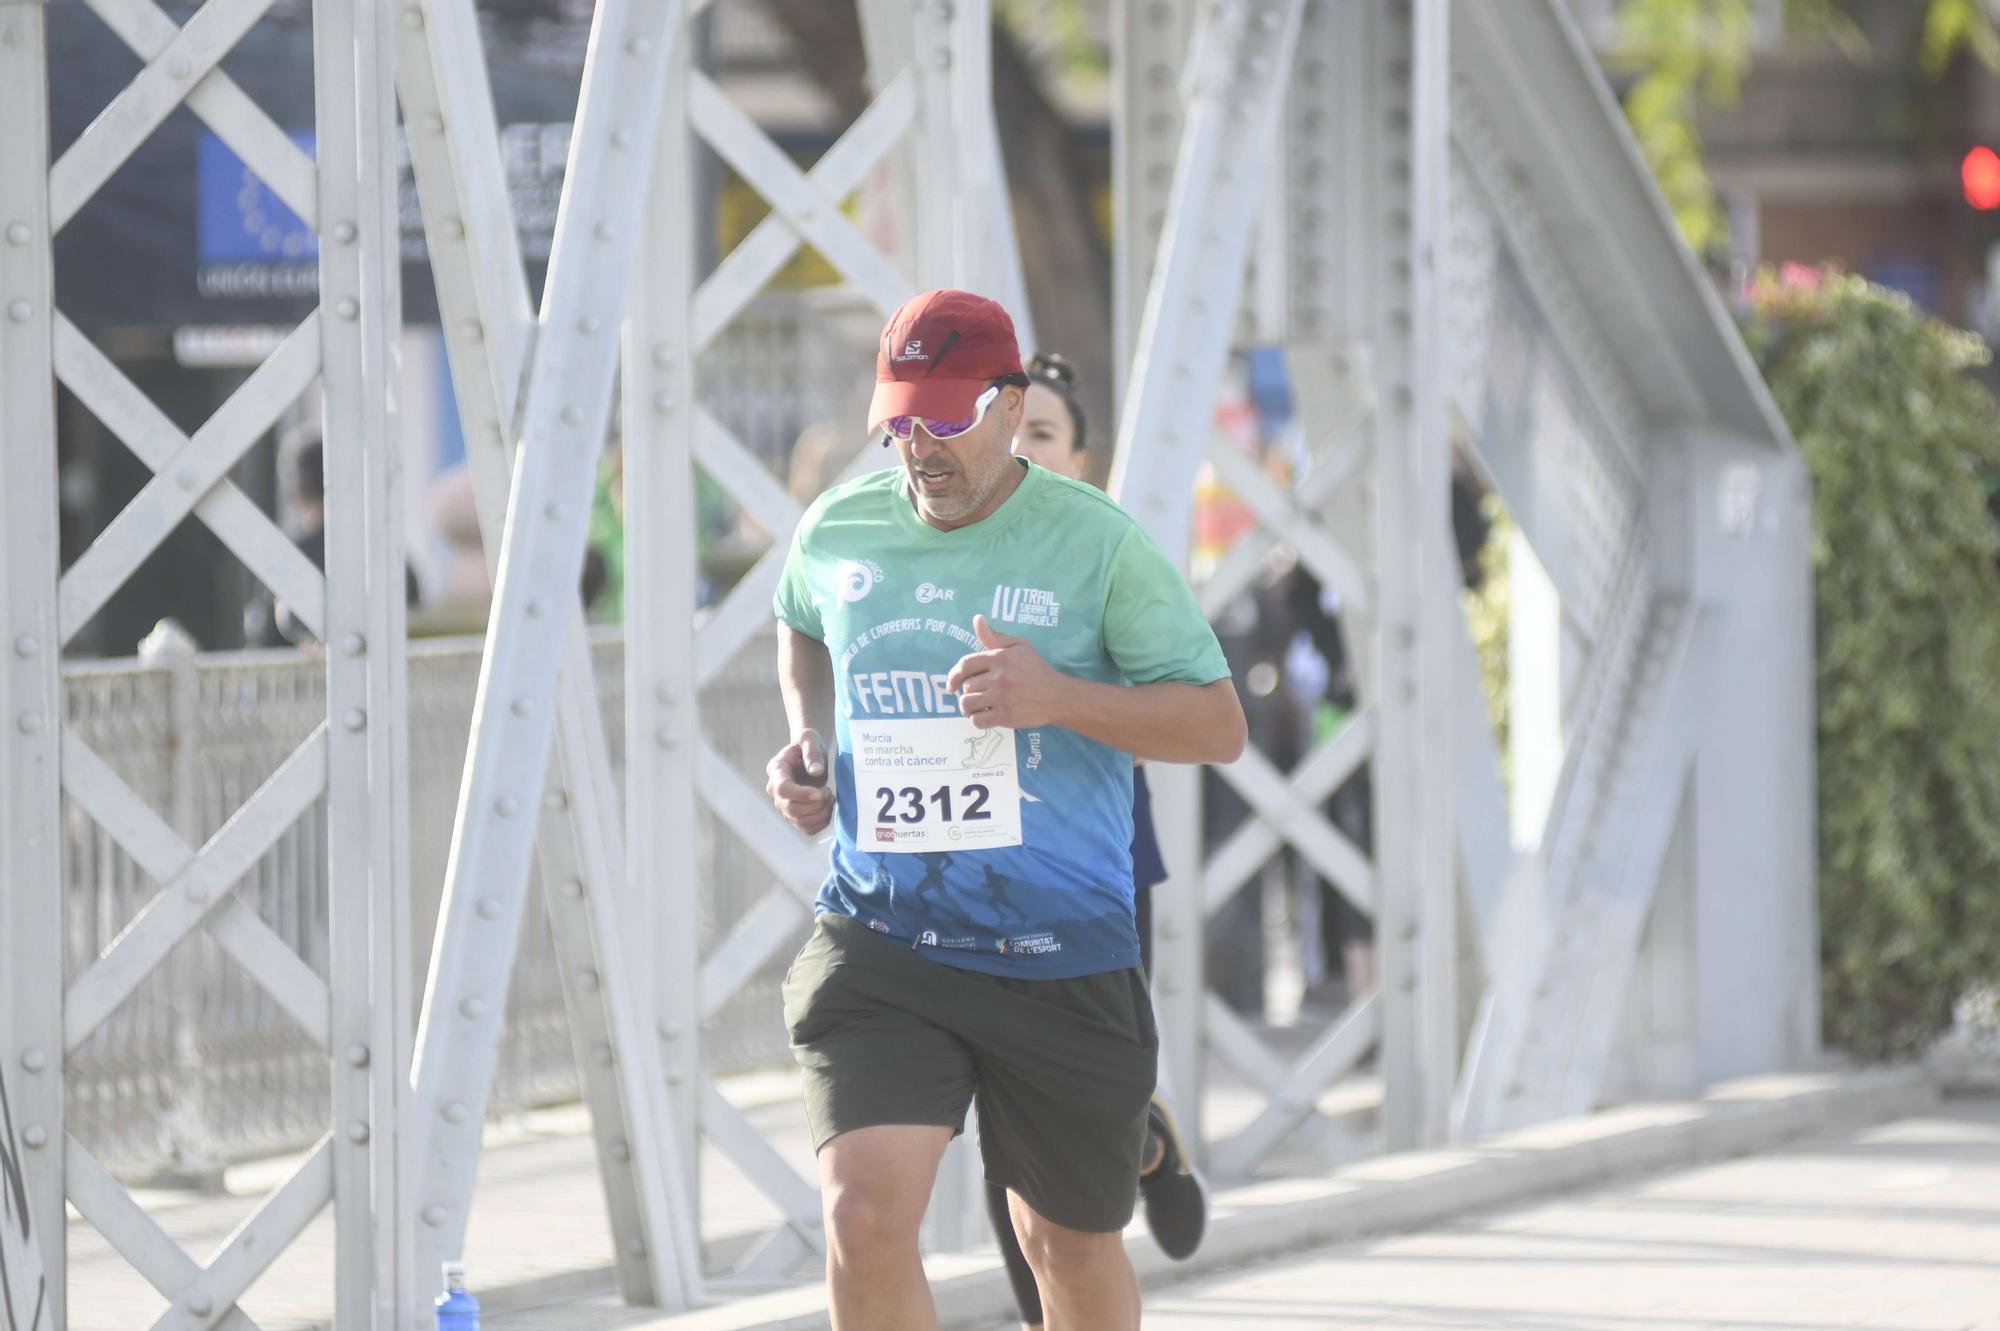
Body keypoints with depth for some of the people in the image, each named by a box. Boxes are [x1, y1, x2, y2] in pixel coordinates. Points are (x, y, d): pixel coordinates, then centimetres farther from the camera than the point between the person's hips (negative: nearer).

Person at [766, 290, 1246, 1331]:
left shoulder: (1093, 542, -5)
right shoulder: (837, 530, 5)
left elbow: (1219, 725, -5)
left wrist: (1059, 696, -20)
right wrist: (809, 738, 9)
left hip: (1063, 960, -1)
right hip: (879, 939, 1)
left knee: (1071, 1247, 14)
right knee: (865, 1214, -20)